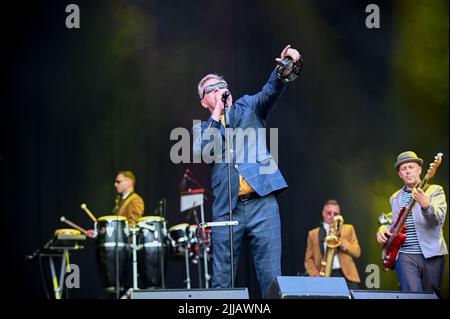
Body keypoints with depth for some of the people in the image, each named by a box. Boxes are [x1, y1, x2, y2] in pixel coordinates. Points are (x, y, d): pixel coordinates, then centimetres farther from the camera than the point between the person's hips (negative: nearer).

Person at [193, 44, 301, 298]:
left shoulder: (248, 108, 15)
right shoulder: (202, 129, 17)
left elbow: (270, 92, -5)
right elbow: (203, 153, -5)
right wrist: (217, 115, -2)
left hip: (262, 203, -1)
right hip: (226, 208, 1)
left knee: (271, 276, -4)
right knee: (222, 279, 2)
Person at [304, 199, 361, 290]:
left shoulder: (348, 229, 17)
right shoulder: (313, 233, 15)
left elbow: (357, 252, 8)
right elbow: (308, 259, 12)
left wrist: (342, 242, -9)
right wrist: (315, 274, -7)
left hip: (346, 276, 0)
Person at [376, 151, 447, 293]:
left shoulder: (434, 191, 2)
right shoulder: (395, 198, 17)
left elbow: (439, 219, -14)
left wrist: (426, 205, -34)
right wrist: (384, 228, 5)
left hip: (431, 254, -2)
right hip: (405, 256, 2)